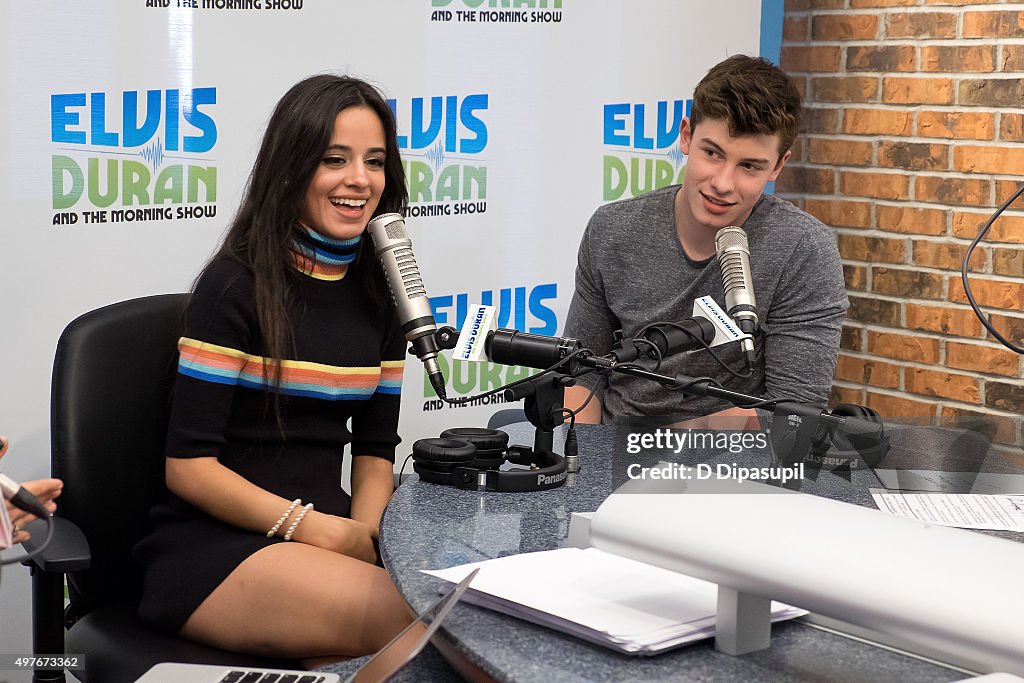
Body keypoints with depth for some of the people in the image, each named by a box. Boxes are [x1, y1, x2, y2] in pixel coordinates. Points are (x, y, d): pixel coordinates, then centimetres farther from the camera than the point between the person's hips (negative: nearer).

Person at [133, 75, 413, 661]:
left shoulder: (380, 290, 11)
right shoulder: (235, 285, -7)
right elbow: (189, 466, -11)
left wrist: (365, 533, -6)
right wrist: (322, 530, -17)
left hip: (330, 533, 6)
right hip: (209, 547, -6)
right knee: (409, 618, -31)